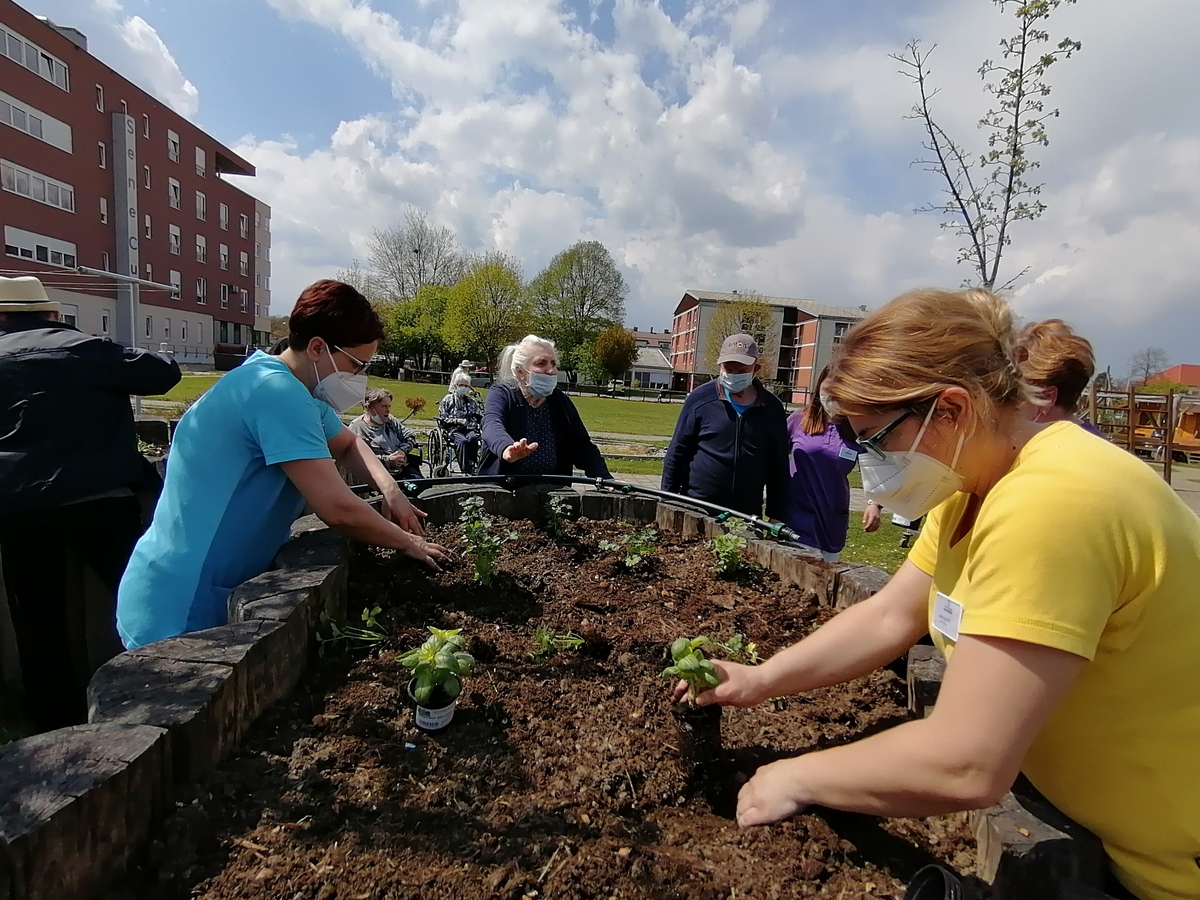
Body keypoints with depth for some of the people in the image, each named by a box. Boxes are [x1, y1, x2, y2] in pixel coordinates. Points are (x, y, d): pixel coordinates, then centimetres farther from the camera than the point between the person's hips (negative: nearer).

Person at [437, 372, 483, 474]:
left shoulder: (472, 401, 22)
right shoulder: (447, 400, 13)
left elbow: (481, 416, 15)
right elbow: (443, 419, 5)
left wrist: (483, 426, -6)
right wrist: (457, 421, -10)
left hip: (470, 429, 2)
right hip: (454, 429, -2)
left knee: (473, 438, -35)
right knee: (462, 441, -35)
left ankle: (471, 465, -31)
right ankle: (466, 470, -37)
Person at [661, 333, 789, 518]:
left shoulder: (772, 408, 2)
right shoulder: (701, 398, -3)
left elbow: (779, 467, 6)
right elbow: (676, 453, -1)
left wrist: (776, 518, 5)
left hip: (747, 517, 2)